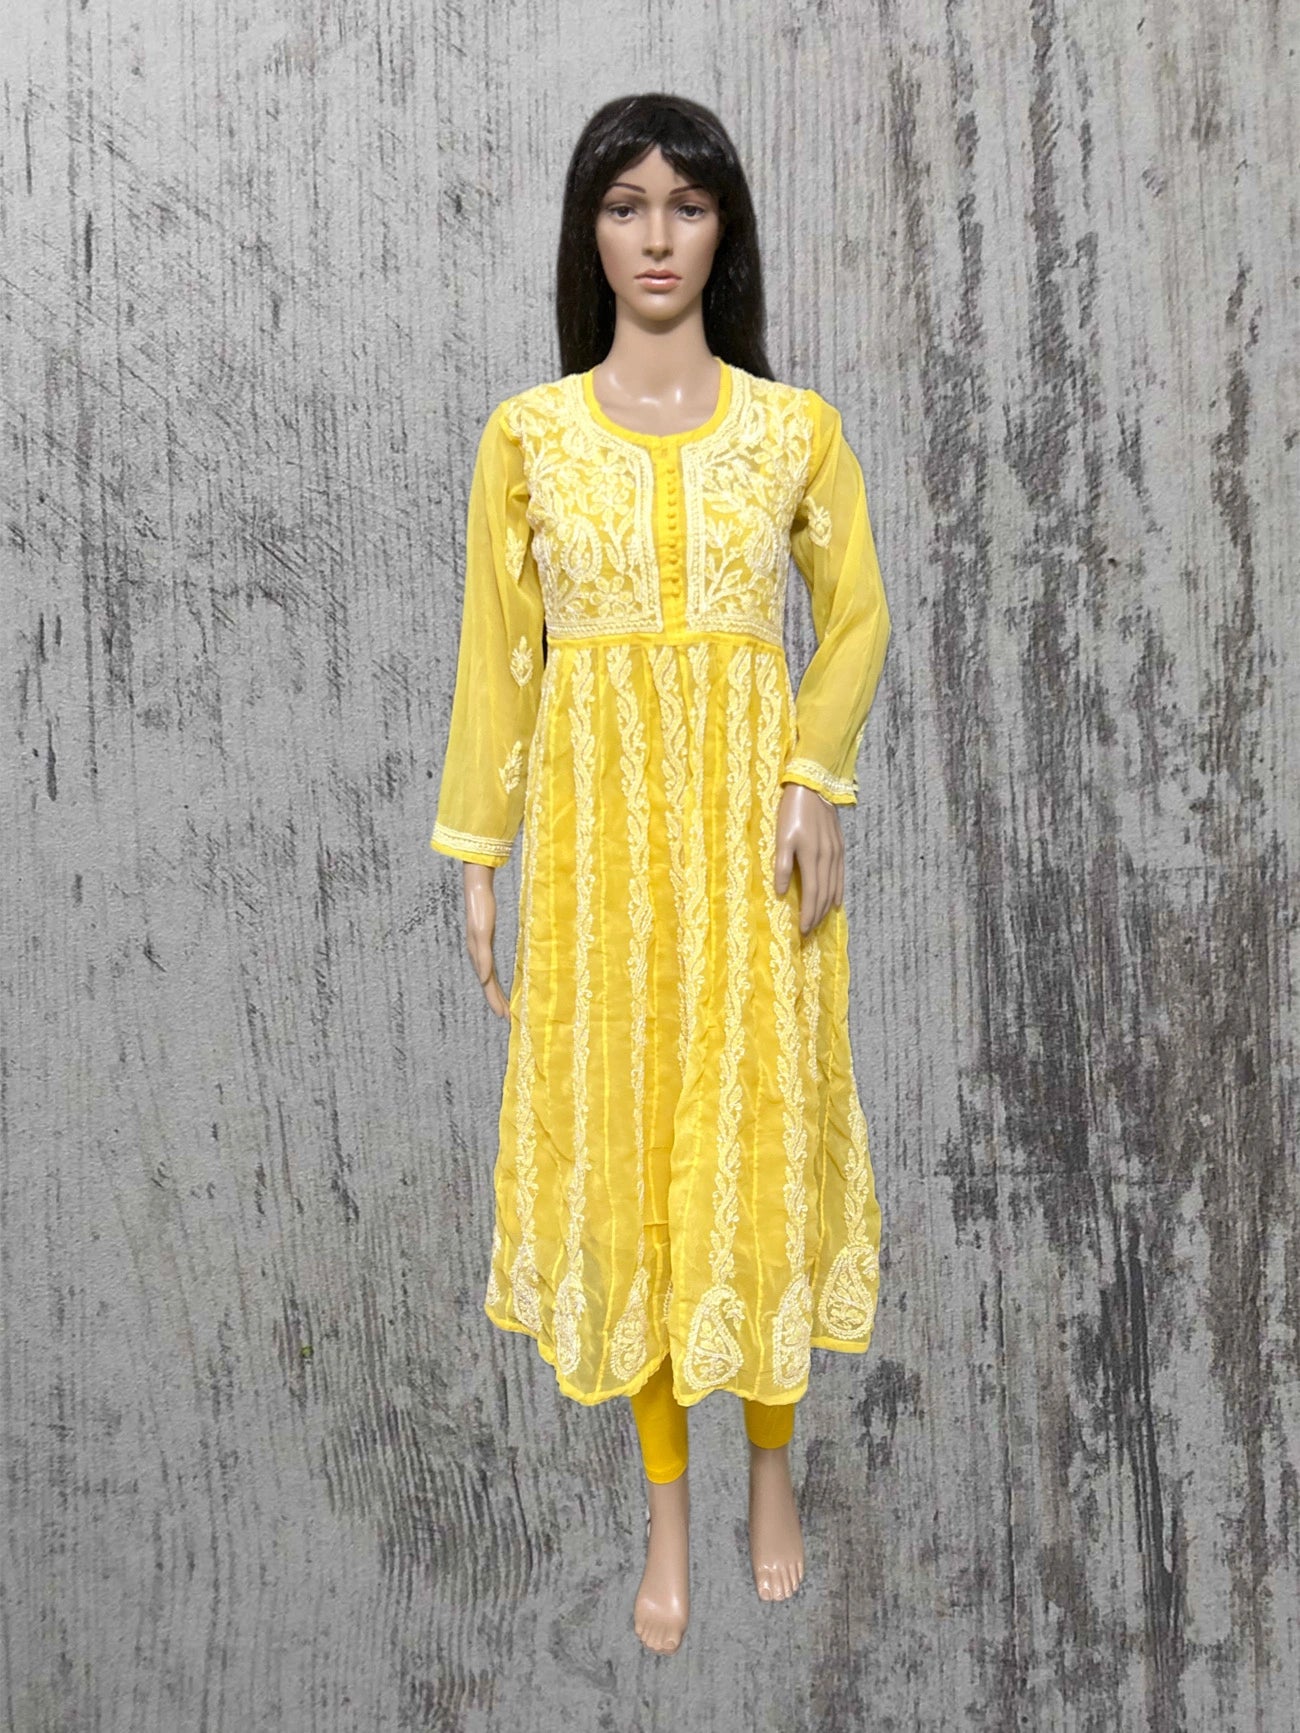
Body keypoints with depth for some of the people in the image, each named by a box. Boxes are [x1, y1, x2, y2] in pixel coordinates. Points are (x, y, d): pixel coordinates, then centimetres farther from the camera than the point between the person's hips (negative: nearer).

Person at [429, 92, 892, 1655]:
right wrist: (476, 857, 1)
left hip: (751, 823, 0)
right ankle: (667, 1504, 28)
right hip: (595, 827, 1)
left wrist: (816, 782, -7)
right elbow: (497, 653, 4)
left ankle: (770, 1466, 33)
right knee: (617, 1142, 7)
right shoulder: (527, 434, 3)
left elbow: (855, 616, 9)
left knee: (759, 1134, 7)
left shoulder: (794, 426, 3)